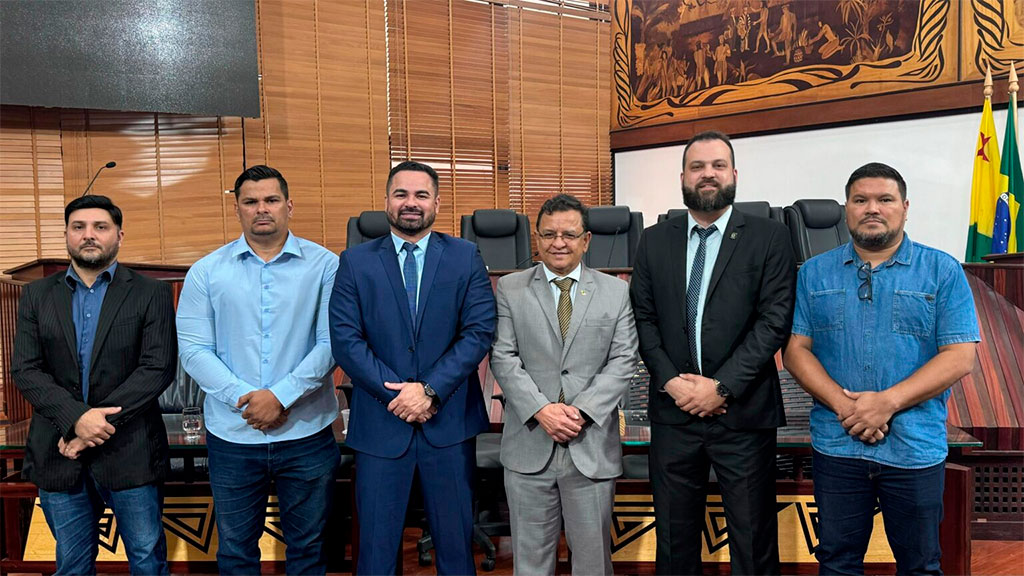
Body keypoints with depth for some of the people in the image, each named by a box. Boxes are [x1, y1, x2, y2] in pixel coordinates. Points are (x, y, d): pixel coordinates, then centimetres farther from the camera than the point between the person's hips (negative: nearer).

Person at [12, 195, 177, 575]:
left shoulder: (151, 294, -1)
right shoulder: (37, 296, 8)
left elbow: (159, 368, -9)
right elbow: (24, 370, 0)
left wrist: (102, 422, -16)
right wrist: (77, 417, -15)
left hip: (130, 453, -2)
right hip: (58, 454, 3)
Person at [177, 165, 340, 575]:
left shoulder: (324, 265, -2)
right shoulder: (206, 272, 3)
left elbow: (331, 342, -8)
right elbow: (193, 349, -3)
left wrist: (282, 396, -16)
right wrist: (243, 399, -15)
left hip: (306, 433, -1)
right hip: (232, 435, 1)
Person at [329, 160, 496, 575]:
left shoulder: (466, 257, 3)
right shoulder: (355, 261, 3)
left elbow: (480, 331, -5)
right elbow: (345, 339, -4)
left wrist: (430, 390, -14)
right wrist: (397, 394, -12)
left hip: (450, 421, 0)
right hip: (380, 422, 0)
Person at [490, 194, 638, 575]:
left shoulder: (616, 292, 5)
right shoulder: (510, 289, 4)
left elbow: (622, 362, -1)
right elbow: (503, 358, -3)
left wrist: (582, 411, -14)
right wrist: (541, 409, -15)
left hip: (592, 446, 0)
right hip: (529, 443, 0)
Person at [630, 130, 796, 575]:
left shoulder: (769, 238, 0)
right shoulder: (654, 241, 9)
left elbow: (775, 321, -8)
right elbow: (644, 318, 4)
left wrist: (722, 386, -14)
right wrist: (670, 381, -10)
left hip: (743, 411, -2)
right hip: (673, 410, 3)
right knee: (674, 539, 14)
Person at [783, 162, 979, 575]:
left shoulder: (943, 272, 0)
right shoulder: (815, 273, 6)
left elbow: (960, 357, -6)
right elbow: (796, 349, 1)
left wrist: (887, 402, -17)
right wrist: (843, 404, -14)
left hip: (916, 448, -1)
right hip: (836, 444, 1)